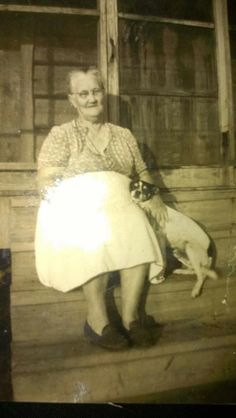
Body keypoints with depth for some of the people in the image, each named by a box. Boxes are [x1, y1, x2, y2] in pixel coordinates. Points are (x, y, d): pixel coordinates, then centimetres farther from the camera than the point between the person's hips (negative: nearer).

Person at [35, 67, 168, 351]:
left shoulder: (124, 135, 20)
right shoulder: (60, 135, 7)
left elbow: (142, 172, 26)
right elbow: (46, 183, -2)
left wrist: (154, 197, 8)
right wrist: (88, 198, -15)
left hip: (121, 207, 4)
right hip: (76, 211, -3)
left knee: (141, 239, -30)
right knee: (95, 241, -37)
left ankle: (130, 316, -20)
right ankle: (97, 320, -24)